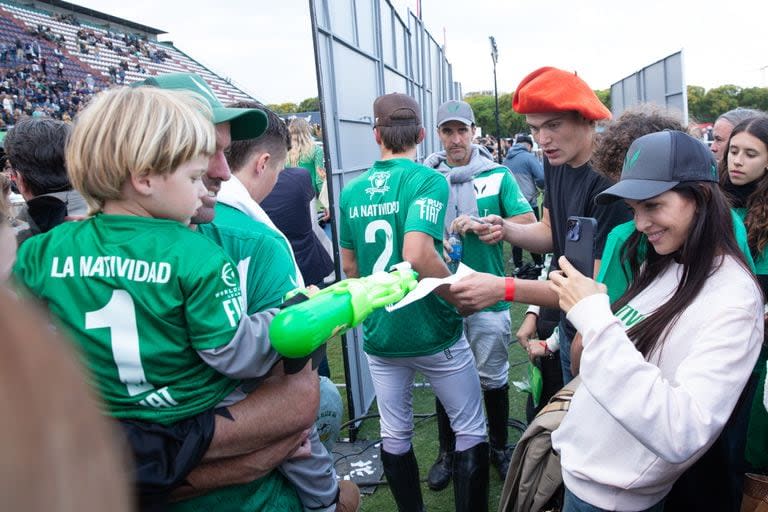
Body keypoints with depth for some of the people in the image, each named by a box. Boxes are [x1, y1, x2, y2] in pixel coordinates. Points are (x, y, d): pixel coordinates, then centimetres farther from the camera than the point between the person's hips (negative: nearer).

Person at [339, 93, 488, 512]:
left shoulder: (351, 191, 2)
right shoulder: (428, 180, -14)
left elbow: (349, 267, 10)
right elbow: (417, 254, -29)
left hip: (379, 334, 5)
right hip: (432, 331, -4)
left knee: (394, 436, 18)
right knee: (471, 431, 14)